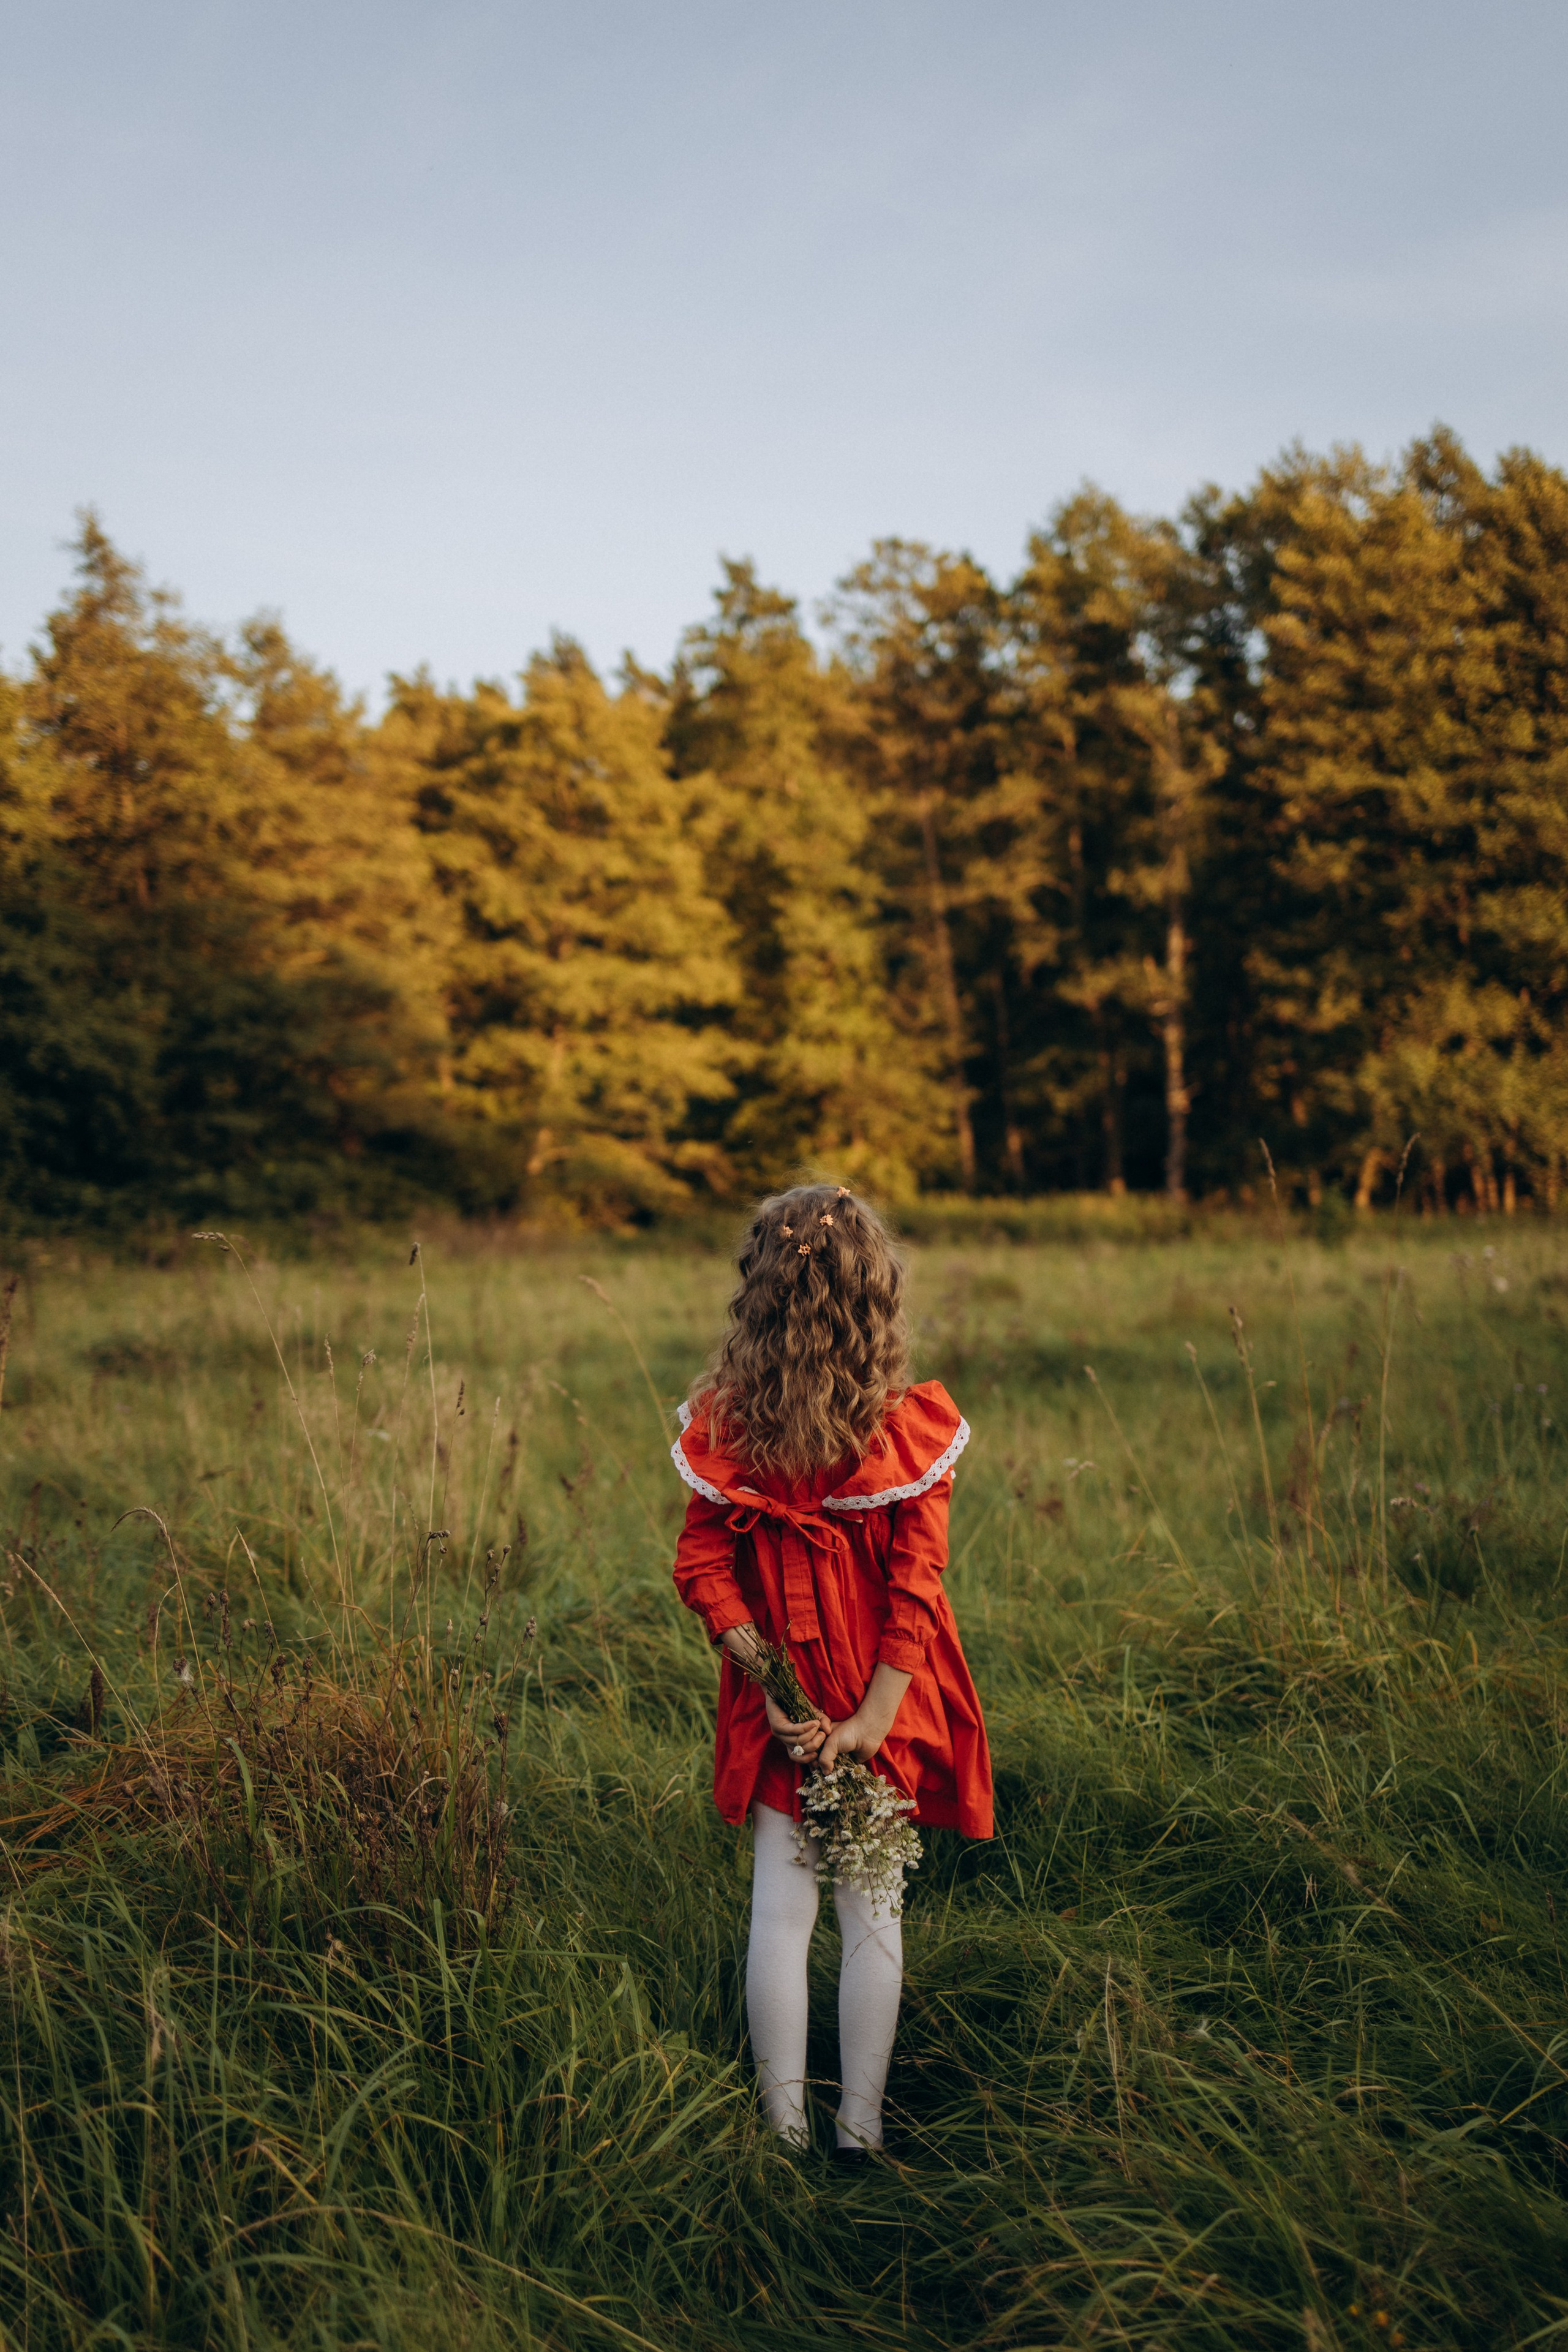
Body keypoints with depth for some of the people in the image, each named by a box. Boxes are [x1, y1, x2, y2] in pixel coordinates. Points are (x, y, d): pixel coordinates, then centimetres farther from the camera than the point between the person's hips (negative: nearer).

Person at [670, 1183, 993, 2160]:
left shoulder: (728, 1425, -7)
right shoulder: (913, 1426, -12)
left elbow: (704, 1564, -10)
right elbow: (916, 1585, -15)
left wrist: (769, 1682, -10)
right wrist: (874, 1714, -13)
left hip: (777, 1703, 1)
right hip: (877, 1698, -1)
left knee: (780, 1905, 10)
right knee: (873, 1908, 10)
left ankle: (786, 2127, 16)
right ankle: (860, 2128, 17)